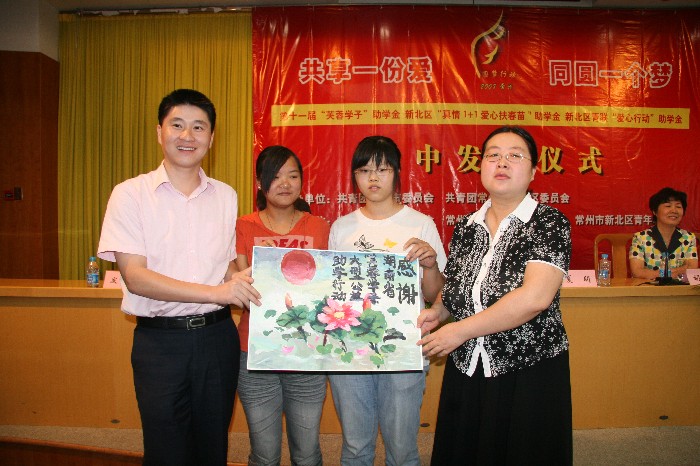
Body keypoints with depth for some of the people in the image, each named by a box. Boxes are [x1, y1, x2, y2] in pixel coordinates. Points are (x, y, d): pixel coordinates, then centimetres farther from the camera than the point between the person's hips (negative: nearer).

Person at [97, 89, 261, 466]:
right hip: (159, 339, -3)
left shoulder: (226, 197, 7)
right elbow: (135, 276, -12)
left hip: (217, 335, 3)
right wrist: (216, 292, -22)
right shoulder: (131, 194, -4)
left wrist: (241, 282, -10)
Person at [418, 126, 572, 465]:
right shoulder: (465, 228, 6)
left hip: (530, 372, -5)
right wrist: (437, 312, -3)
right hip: (465, 371, 5)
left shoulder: (549, 223, -10)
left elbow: (535, 297, -23)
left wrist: (461, 330, -20)